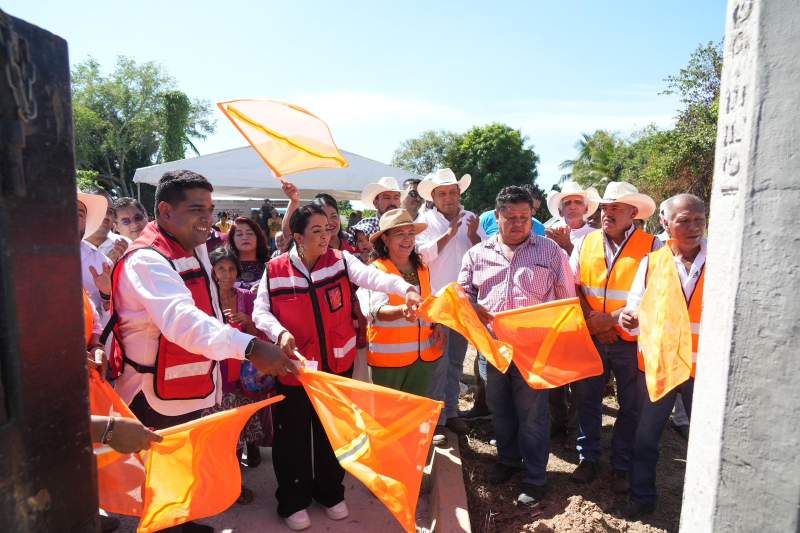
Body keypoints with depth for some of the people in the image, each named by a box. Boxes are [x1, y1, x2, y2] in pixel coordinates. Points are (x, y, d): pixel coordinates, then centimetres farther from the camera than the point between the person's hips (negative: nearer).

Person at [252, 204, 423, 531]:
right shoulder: (275, 270, -7)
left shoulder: (340, 260, -6)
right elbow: (260, 311, -3)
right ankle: (293, 501, 35)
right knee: (293, 437, 12)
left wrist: (405, 289, -42)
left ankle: (330, 492, 41)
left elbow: (370, 276, -24)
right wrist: (280, 333, -24)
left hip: (337, 364, 2)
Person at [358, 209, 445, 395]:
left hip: (423, 355, 5)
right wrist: (402, 310, -43)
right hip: (389, 357, -5)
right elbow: (377, 311, -23)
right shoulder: (375, 270, -10)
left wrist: (437, 325, 2)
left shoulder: (422, 269, 9)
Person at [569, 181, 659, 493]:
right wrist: (592, 319, -9)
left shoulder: (652, 246, -8)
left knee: (630, 406, 11)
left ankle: (622, 467, 29)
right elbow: (573, 286, 4)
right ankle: (588, 459, 30)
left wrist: (615, 319, -18)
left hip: (632, 341, -3)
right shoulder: (586, 243, 4)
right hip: (592, 339, 3)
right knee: (587, 400, 12)